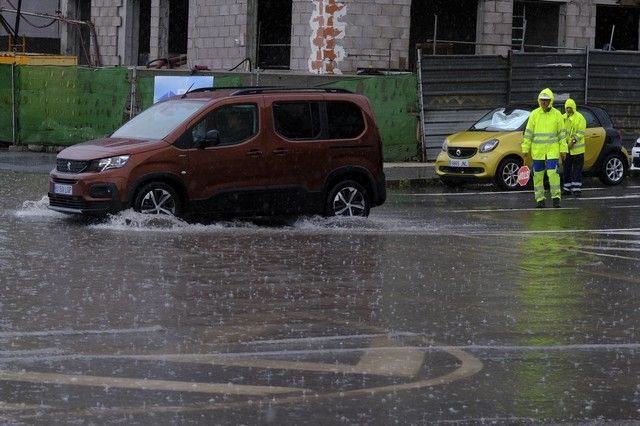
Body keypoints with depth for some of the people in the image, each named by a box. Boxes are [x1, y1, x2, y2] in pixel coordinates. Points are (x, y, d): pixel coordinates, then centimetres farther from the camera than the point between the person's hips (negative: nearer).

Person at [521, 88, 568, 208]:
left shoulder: (557, 114, 1)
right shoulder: (534, 114, 3)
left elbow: (562, 133, 3)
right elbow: (528, 132, 4)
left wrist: (563, 150, -1)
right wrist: (525, 149, 1)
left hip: (552, 150, -2)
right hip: (537, 151, 2)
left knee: (553, 173, -12)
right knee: (538, 175, 3)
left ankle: (556, 197, -5)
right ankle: (540, 199, 11)